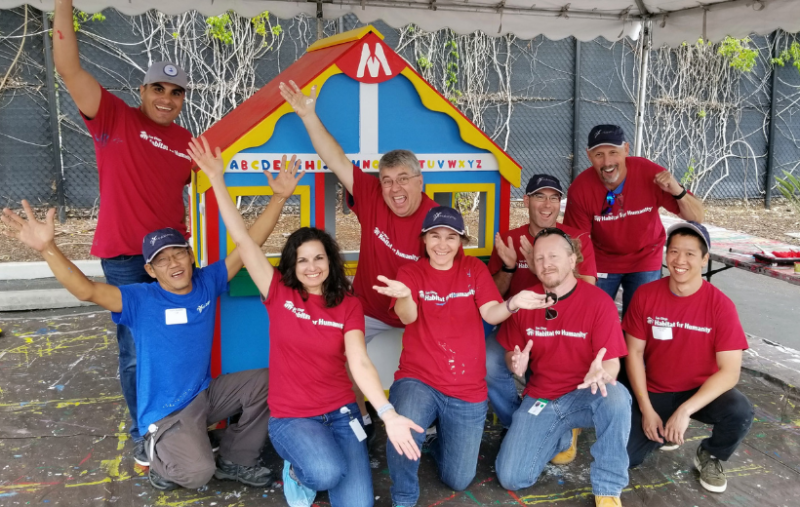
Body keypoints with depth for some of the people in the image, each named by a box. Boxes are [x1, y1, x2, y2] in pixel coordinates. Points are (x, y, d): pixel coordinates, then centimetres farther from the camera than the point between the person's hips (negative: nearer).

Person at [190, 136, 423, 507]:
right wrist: (217, 180, -15)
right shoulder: (279, 293, -4)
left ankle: (319, 465, 17)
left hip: (340, 413, 2)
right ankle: (298, 471, 5)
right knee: (326, 472, -31)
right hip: (290, 417, -1)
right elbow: (243, 240, -11)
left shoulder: (348, 304, -2)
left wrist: (387, 413, -27)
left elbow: (359, 363, -13)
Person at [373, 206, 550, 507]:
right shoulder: (411, 272, 0)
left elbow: (490, 313, -9)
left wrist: (513, 303, -33)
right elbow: (407, 317, -18)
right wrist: (404, 296, -43)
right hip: (418, 380, -2)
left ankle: (440, 445, 42)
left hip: (467, 390, 2)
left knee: (458, 481, 7)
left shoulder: (474, 269, 5)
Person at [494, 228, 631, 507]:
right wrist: (516, 364, -19)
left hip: (585, 396, -3)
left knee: (616, 395, -39)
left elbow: (612, 363, -15)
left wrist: (601, 373, -40)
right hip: (539, 398, 3)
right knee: (511, 478, -11)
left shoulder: (599, 301, -13)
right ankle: (563, 436, 21)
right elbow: (511, 354, 6)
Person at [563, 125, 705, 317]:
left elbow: (696, 217, -17)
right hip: (601, 261, 0)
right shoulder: (580, 189, -22)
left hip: (645, 260, 0)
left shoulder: (650, 173, -23)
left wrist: (677, 191, -36)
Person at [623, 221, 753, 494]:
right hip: (654, 392, 1)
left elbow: (729, 371, -19)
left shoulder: (720, 305, -16)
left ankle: (709, 456, 3)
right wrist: (647, 409, -13)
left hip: (701, 391, -1)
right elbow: (634, 352, -6)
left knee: (740, 412, -33)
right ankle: (663, 430, 19)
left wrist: (685, 410, -29)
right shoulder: (645, 295, -11)